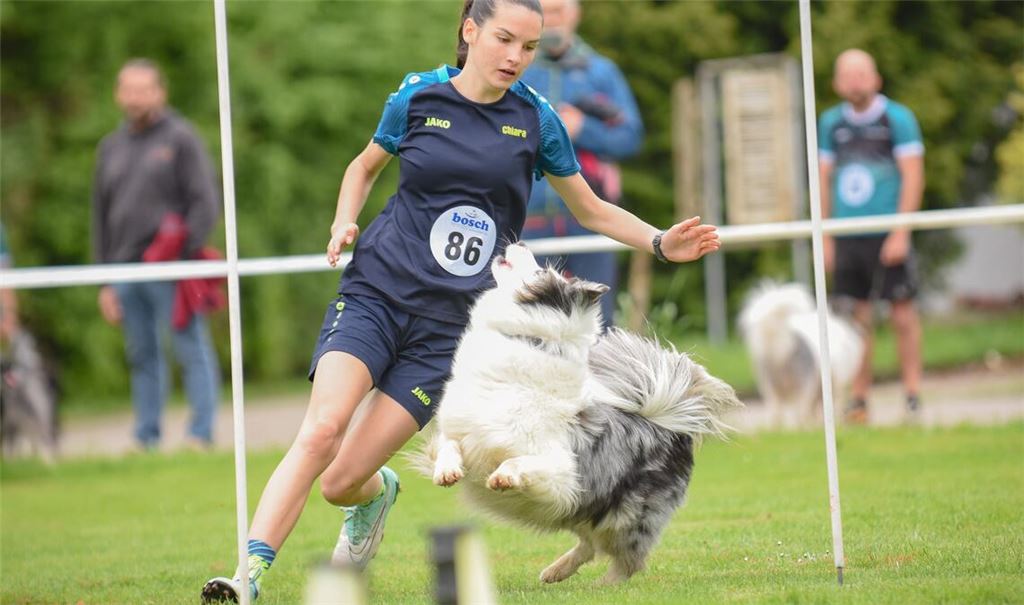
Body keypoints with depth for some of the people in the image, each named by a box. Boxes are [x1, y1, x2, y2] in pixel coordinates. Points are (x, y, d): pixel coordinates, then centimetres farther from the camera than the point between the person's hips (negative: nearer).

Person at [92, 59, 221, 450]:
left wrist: (185, 252, -14)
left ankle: (202, 434, -5)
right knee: (142, 356, 8)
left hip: (170, 269, -5)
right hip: (126, 271, 5)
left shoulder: (180, 139, 1)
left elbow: (205, 202, -4)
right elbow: (101, 216, 20)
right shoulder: (111, 147, 17)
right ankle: (146, 439, 12)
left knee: (192, 351, -6)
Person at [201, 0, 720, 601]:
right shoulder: (417, 98, 2)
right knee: (321, 431, -25)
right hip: (376, 291, 0)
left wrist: (661, 242, 1)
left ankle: (374, 493, 31)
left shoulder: (536, 120, 3)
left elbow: (592, 210, 16)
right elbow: (366, 165, 22)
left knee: (342, 481, -6)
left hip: (450, 325, 0)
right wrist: (344, 222, 3)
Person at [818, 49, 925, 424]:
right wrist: (825, 238, 10)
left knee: (902, 312, -2)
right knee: (856, 319, 4)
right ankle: (858, 399, 8)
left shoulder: (897, 118, -1)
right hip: (847, 236, 3)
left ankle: (913, 394, 2)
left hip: (887, 235, -3)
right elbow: (825, 181, 15)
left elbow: (913, 178, -5)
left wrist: (901, 233, -11)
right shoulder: (831, 123, 10)